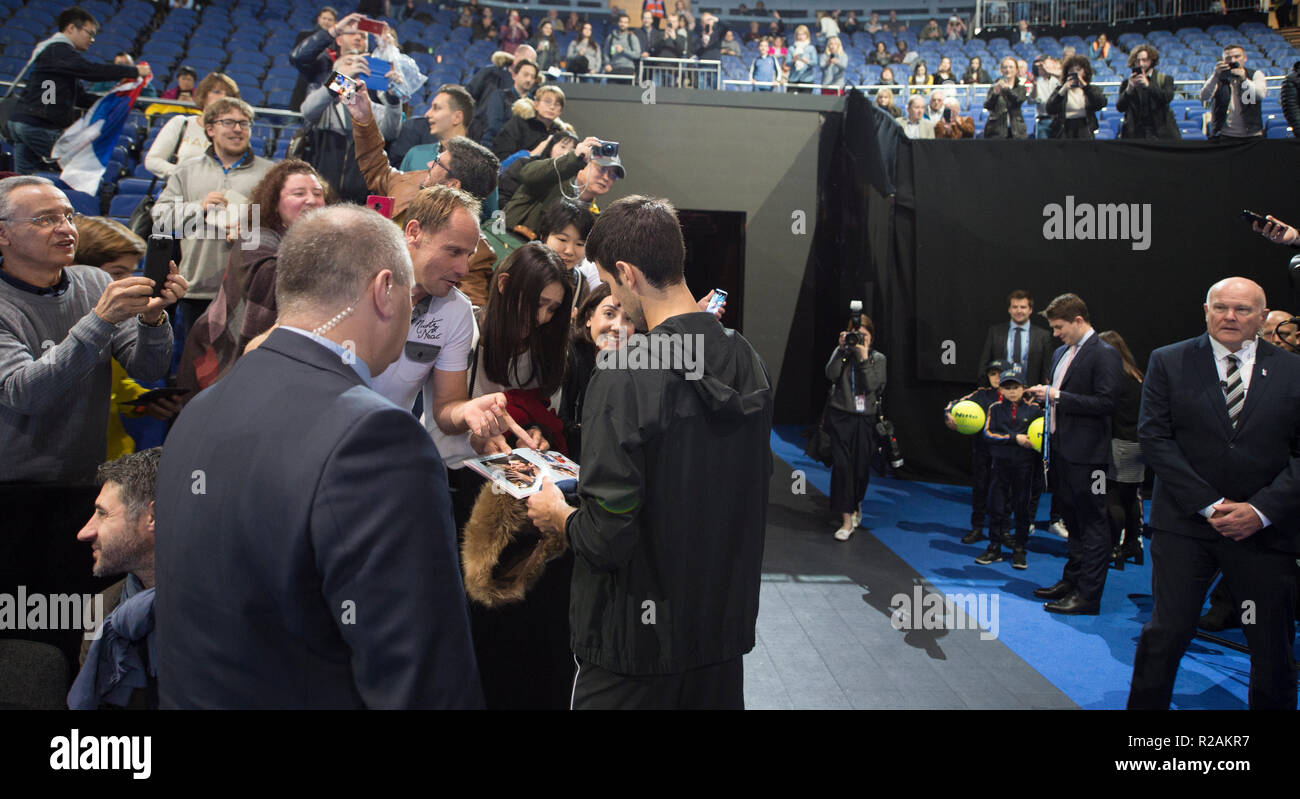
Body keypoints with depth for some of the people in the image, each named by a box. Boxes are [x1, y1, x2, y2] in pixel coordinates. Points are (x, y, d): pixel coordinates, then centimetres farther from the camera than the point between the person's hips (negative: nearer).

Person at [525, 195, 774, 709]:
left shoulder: (624, 378, -24)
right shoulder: (749, 363, -3)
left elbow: (607, 538, -24)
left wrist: (558, 517, -3)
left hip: (637, 644, -6)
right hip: (726, 627, 6)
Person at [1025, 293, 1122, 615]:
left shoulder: (1104, 355, -12)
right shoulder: (1061, 353, 15)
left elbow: (1107, 402, -21)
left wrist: (1058, 396, -19)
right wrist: (1044, 395, 6)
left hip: (1085, 455, -9)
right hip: (1061, 449, 9)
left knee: (1092, 522, -2)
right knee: (1073, 521, 19)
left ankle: (1088, 595, 3)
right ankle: (1072, 581, 31)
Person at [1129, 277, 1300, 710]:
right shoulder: (1168, 362, 2)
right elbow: (1154, 437, -5)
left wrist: (1261, 510, -11)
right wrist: (1209, 504, -11)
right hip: (1184, 523, -1)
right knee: (1165, 634, -2)